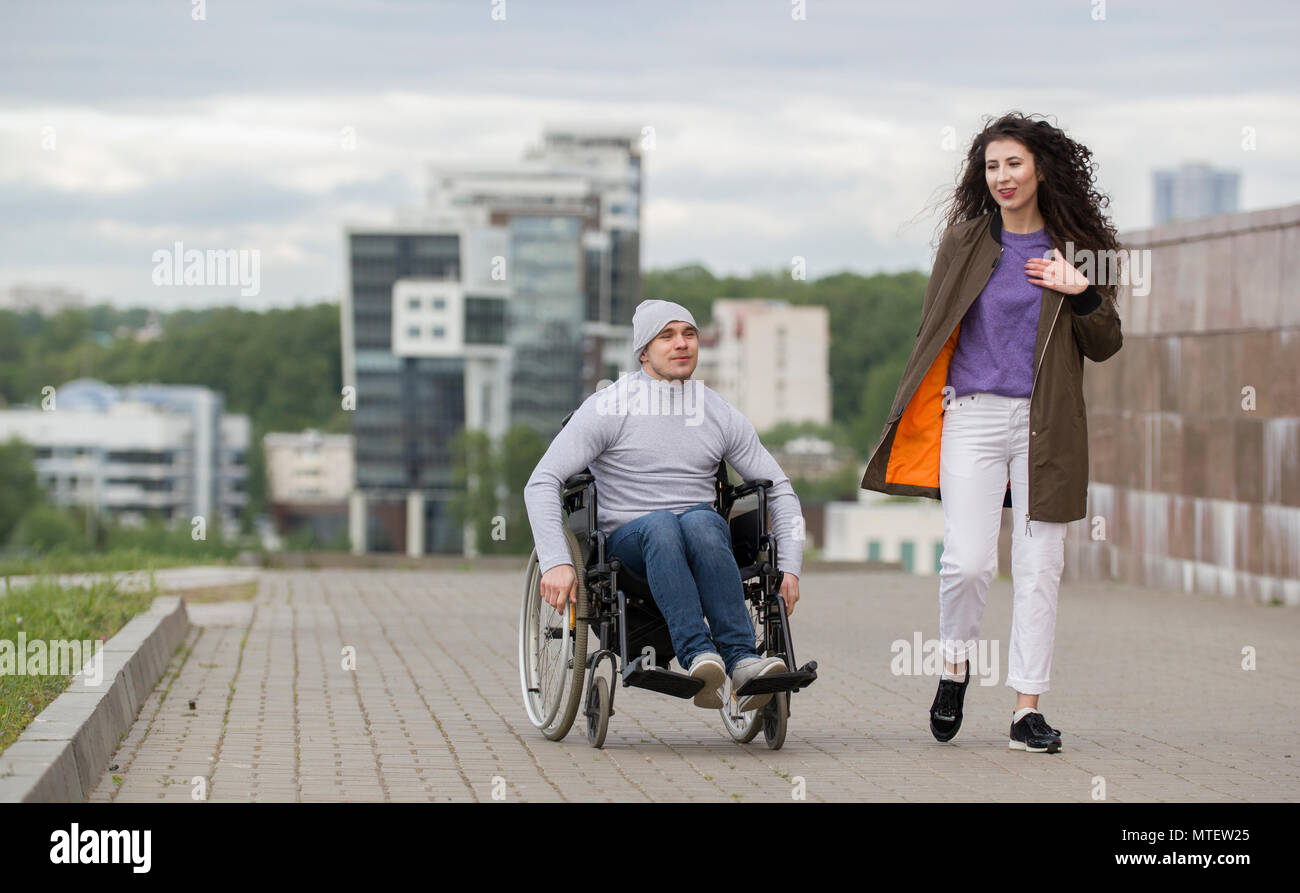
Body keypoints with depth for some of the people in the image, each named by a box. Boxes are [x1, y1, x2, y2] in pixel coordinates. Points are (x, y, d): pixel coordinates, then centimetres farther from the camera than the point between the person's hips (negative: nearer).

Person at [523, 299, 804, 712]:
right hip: (627, 540, -2)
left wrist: (790, 567, 1)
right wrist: (556, 562, -21)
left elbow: (779, 489, 14)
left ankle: (742, 659, -46)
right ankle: (699, 657, -53)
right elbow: (542, 483, -7)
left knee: (699, 522, -35)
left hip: (704, 531, 2)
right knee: (661, 525, -37)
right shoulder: (608, 408, -1)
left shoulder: (721, 415, 10)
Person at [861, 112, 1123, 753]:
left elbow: (1104, 346, 9)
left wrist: (1081, 295, -10)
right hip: (972, 416, 0)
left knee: (1038, 567, 0)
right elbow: (934, 331, 14)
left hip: (1045, 423, 1)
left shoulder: (1076, 246, 7)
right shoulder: (964, 241, 8)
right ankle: (955, 664, 16)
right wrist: (917, 414, 10)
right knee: (968, 560, -11)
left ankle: (1028, 707, 6)